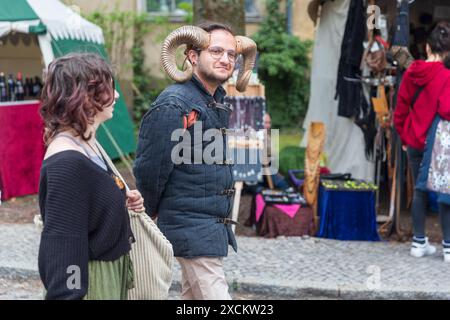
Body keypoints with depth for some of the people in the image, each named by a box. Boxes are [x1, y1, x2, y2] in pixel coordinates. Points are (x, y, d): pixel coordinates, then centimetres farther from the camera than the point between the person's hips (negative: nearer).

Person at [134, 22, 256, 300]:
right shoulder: (173, 105, -17)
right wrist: (152, 214, 0)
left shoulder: (217, 103, 11)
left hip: (215, 228, 9)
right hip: (193, 230, -9)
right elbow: (149, 169, -14)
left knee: (192, 296, 17)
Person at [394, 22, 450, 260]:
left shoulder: (411, 74, 2)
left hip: (414, 143, 5)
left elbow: (400, 110, 7)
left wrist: (404, 137, 16)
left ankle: (419, 242, 19)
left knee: (420, 191, 14)